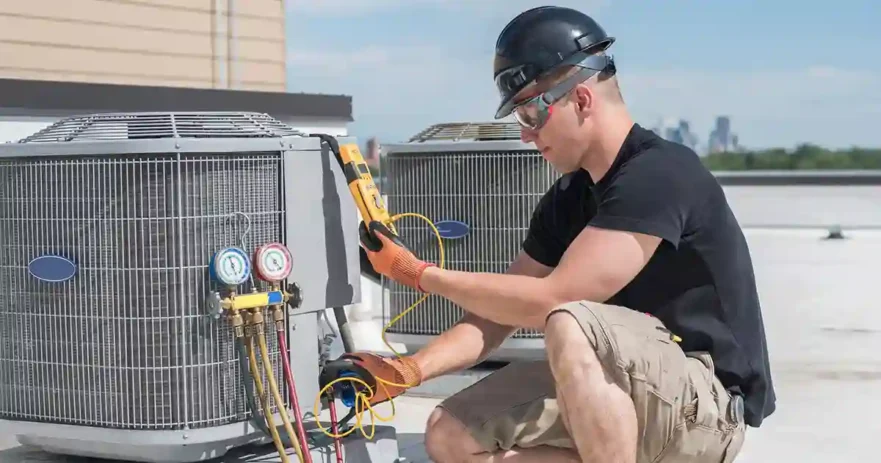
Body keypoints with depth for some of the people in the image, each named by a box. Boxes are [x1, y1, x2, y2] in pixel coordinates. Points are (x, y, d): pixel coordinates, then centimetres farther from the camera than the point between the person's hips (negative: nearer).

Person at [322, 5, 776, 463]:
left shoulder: (659, 175, -20)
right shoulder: (567, 200, 7)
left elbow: (549, 301, -25)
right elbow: (499, 311, 8)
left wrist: (419, 274, -15)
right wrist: (408, 371, -9)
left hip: (707, 403, -8)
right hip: (628, 394, 9)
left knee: (569, 326, -35)